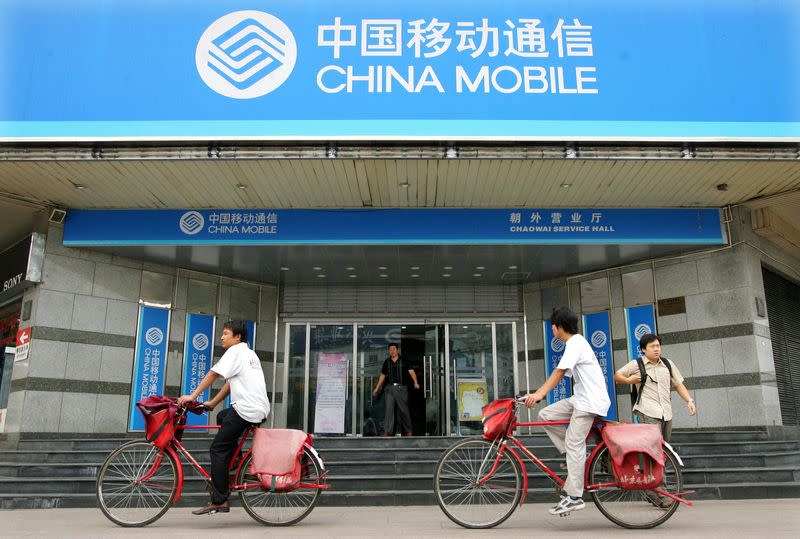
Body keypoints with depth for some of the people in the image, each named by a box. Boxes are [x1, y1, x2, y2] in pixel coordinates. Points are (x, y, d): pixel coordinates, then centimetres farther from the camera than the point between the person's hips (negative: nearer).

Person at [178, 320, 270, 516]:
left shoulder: (235, 351, -2)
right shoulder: (250, 353, 25)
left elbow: (213, 374, -8)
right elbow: (231, 382, 24)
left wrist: (192, 396, -5)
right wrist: (212, 403, 22)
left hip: (246, 410, -9)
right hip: (261, 410, 9)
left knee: (218, 448, -3)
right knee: (222, 417, 29)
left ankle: (219, 501, -4)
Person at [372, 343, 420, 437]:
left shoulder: (403, 360, 1)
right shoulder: (387, 362, 11)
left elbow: (411, 371, -8)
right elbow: (382, 376, 19)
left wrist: (415, 382, -24)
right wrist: (377, 388, 19)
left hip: (401, 388, -2)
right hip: (390, 388, 3)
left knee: (404, 409, 1)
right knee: (389, 409, -4)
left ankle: (408, 430, 13)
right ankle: (387, 431, -4)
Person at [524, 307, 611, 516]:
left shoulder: (575, 343, -13)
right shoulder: (575, 343, 18)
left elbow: (559, 372, -25)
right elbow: (561, 375, 17)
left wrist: (540, 394, -31)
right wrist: (538, 393, 11)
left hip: (590, 401, -10)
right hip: (581, 398, 10)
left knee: (573, 444, -12)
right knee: (546, 415, 2)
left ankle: (574, 497, -9)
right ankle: (578, 458, 7)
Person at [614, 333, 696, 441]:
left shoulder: (668, 364, 16)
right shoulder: (636, 365, 3)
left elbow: (678, 384, 20)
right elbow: (617, 376, 10)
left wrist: (689, 400, 7)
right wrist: (628, 380, -9)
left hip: (667, 414, 5)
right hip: (648, 413, -5)